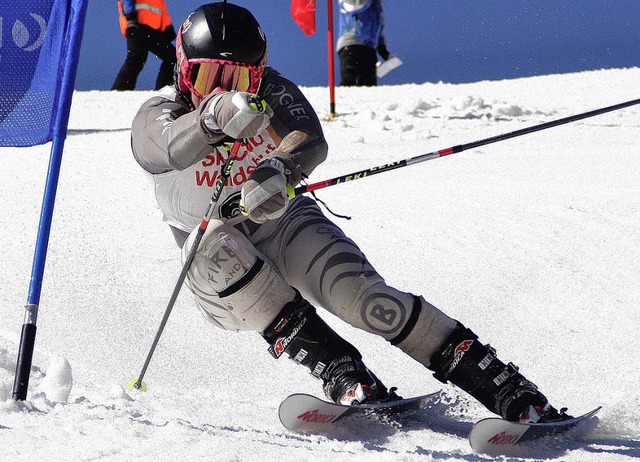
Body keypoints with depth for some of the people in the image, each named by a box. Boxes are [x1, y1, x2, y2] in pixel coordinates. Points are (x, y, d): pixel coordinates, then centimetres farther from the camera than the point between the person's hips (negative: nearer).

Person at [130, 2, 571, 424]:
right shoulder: (156, 117, -14)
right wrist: (214, 117, -62)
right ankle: (339, 370, -32)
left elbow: (311, 141, -30)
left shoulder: (273, 93, -10)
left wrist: (279, 170, -53)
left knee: (364, 296, -25)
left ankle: (513, 393, -23)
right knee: (216, 242, -34)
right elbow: (173, 148, -39)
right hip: (223, 279, 0)